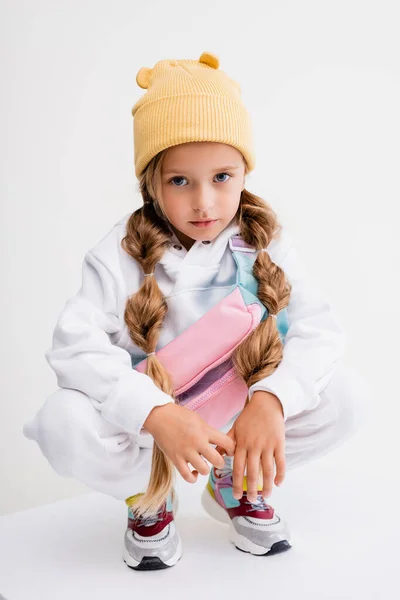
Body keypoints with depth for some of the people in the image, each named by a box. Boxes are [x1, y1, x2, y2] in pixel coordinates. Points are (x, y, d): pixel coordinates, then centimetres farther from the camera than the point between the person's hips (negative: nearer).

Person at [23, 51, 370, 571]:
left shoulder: (266, 243, -8)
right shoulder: (121, 253, -15)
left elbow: (320, 327, -18)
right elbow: (76, 345, -26)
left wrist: (271, 400, -36)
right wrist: (158, 414, -40)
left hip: (245, 415, 2)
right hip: (145, 422, -2)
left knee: (346, 394, -20)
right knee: (64, 423, -31)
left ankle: (236, 483, 8)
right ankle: (149, 494, 4)